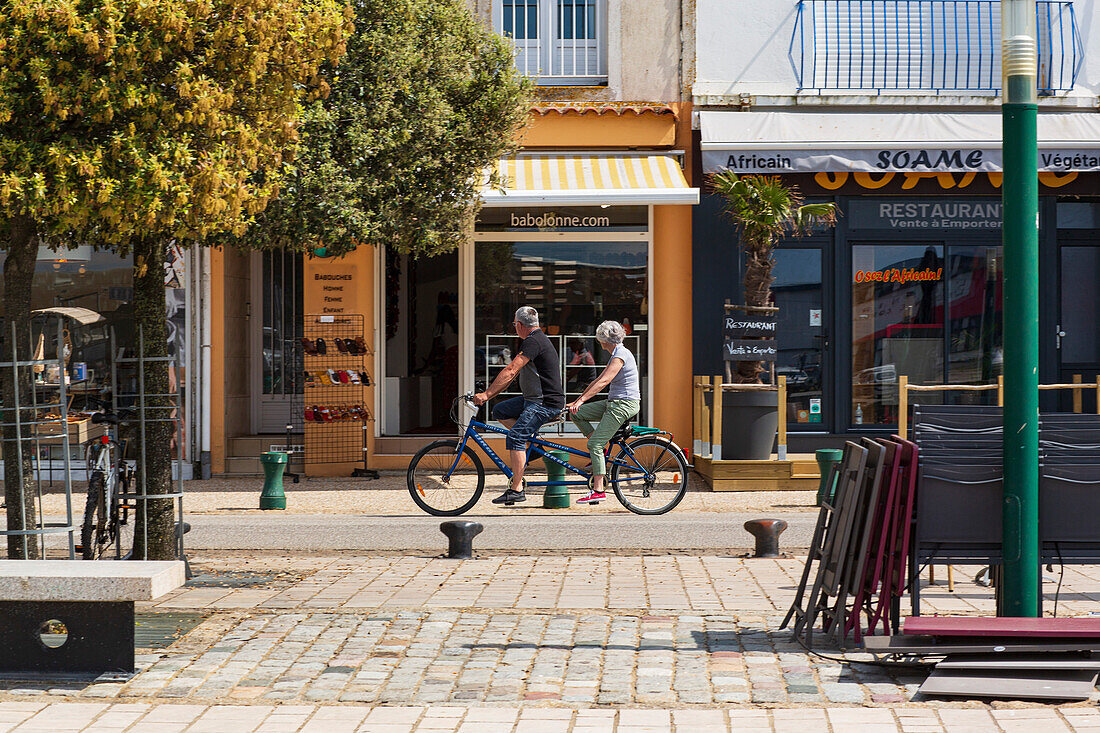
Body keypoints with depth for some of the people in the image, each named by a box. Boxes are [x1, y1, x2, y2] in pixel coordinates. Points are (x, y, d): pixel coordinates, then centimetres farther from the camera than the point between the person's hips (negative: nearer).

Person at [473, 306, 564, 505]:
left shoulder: (533, 342, -16)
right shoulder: (537, 339, 17)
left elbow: (510, 371, -23)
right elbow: (513, 373, 19)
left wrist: (486, 394, -23)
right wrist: (489, 394, 15)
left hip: (546, 404, -10)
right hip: (533, 399, 10)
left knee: (515, 438, -18)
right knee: (499, 411, 12)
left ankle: (517, 490, -20)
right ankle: (532, 440, 9)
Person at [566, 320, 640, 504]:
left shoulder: (620, 355, -17)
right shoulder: (616, 354, 15)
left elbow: (604, 381, -26)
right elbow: (598, 380, 18)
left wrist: (580, 401, -30)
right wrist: (577, 401, 16)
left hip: (624, 405, -10)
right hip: (613, 402, 10)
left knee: (595, 444, -12)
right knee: (576, 414, 7)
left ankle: (598, 490, -11)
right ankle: (601, 454, 10)